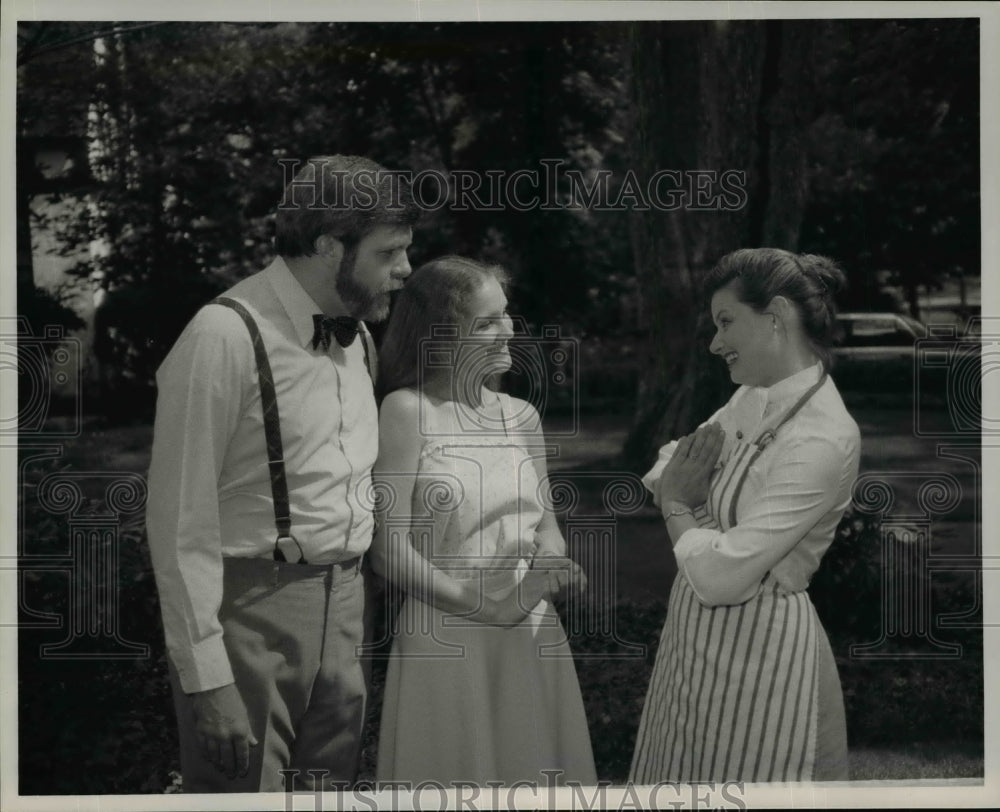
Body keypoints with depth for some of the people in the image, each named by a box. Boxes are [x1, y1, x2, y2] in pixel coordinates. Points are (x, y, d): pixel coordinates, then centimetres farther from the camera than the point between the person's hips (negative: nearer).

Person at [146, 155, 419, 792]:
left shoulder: (358, 336, 10)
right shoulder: (228, 337, -15)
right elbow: (181, 523, -15)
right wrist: (206, 679, -16)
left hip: (346, 612, 7)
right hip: (253, 614, -7)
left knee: (330, 790, 13)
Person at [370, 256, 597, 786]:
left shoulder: (522, 417, 9)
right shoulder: (407, 410, -9)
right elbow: (387, 547, -13)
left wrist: (550, 565, -6)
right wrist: (479, 604, -17)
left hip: (533, 639, 6)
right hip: (445, 642, -5)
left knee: (532, 773, 13)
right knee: (456, 784, 5)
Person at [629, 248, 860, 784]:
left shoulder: (822, 439, -22)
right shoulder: (752, 400, 4)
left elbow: (718, 576, -25)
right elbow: (664, 472, 16)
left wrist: (676, 504, -6)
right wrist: (678, 482, -8)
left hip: (758, 647, -8)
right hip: (696, 637, 8)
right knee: (679, 780, 17)